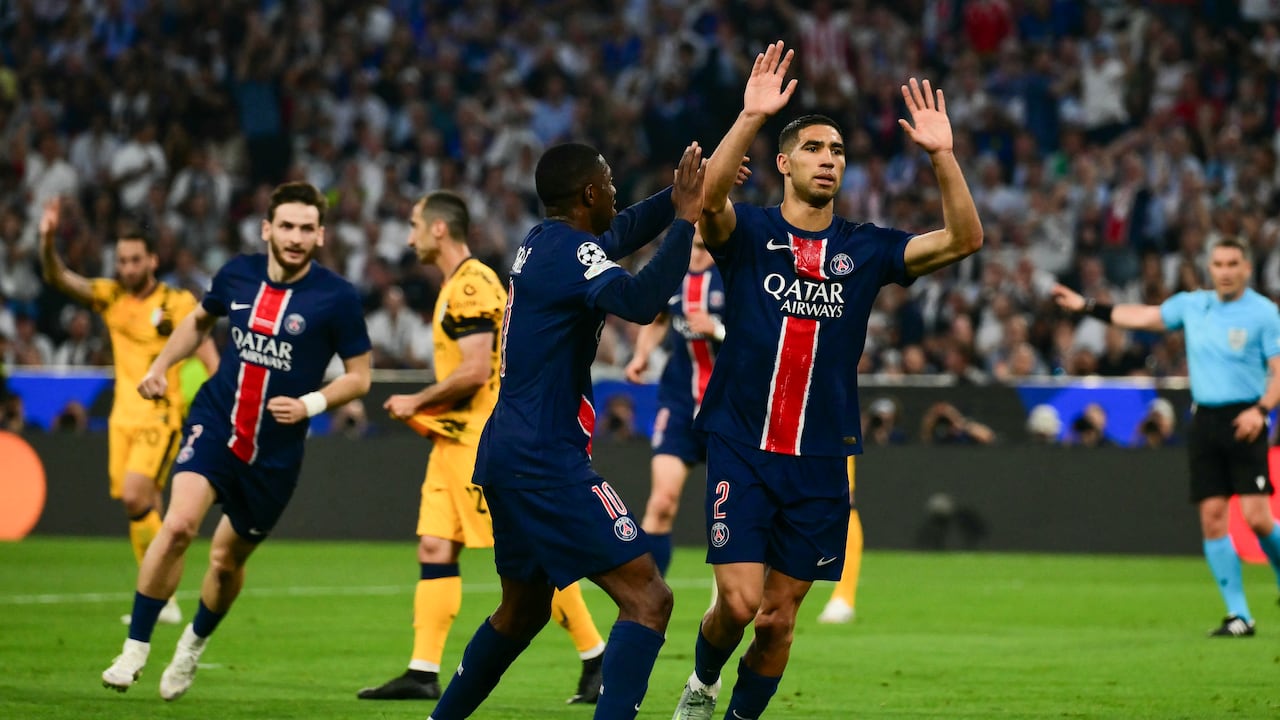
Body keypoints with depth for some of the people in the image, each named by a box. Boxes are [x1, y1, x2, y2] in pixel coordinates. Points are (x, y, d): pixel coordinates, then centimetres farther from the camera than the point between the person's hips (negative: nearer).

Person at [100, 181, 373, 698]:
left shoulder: (336, 297, -10)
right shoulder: (238, 274, -1)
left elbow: (359, 376, -3)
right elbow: (200, 320, 21)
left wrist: (310, 404, -19)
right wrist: (161, 365, 8)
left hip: (276, 450, -1)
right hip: (215, 422, 1)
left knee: (227, 559, 11)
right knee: (179, 523, -23)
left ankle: (194, 644, 42)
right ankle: (135, 649, -13)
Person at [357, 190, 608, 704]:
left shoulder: (471, 285, -15)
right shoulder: (456, 287, 18)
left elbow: (475, 371, -22)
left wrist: (417, 403, -11)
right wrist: (427, 410, 16)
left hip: (483, 441, -10)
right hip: (457, 440, 10)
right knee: (435, 548, 4)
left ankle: (596, 657, -2)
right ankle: (423, 672, 3)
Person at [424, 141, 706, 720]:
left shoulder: (540, 242, 13)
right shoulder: (571, 250, -14)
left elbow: (621, 234, 32)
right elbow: (640, 301, -33)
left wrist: (678, 198, 20)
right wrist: (685, 216, -26)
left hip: (507, 455, 10)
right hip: (546, 460, -10)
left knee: (523, 609, 26)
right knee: (648, 598, -14)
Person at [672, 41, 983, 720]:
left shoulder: (865, 249, 7)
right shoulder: (748, 231, -1)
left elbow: (963, 238, -3)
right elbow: (708, 197, -24)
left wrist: (941, 154, -16)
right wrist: (751, 117, -35)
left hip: (820, 461, 3)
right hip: (741, 447, -3)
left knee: (779, 617, 6)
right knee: (739, 601, -10)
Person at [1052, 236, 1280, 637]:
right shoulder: (1192, 305, 11)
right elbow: (1141, 317, 22)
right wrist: (1087, 307, 20)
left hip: (1243, 422, -5)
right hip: (1204, 420, 5)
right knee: (1212, 517, -2)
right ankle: (1239, 616, 3)